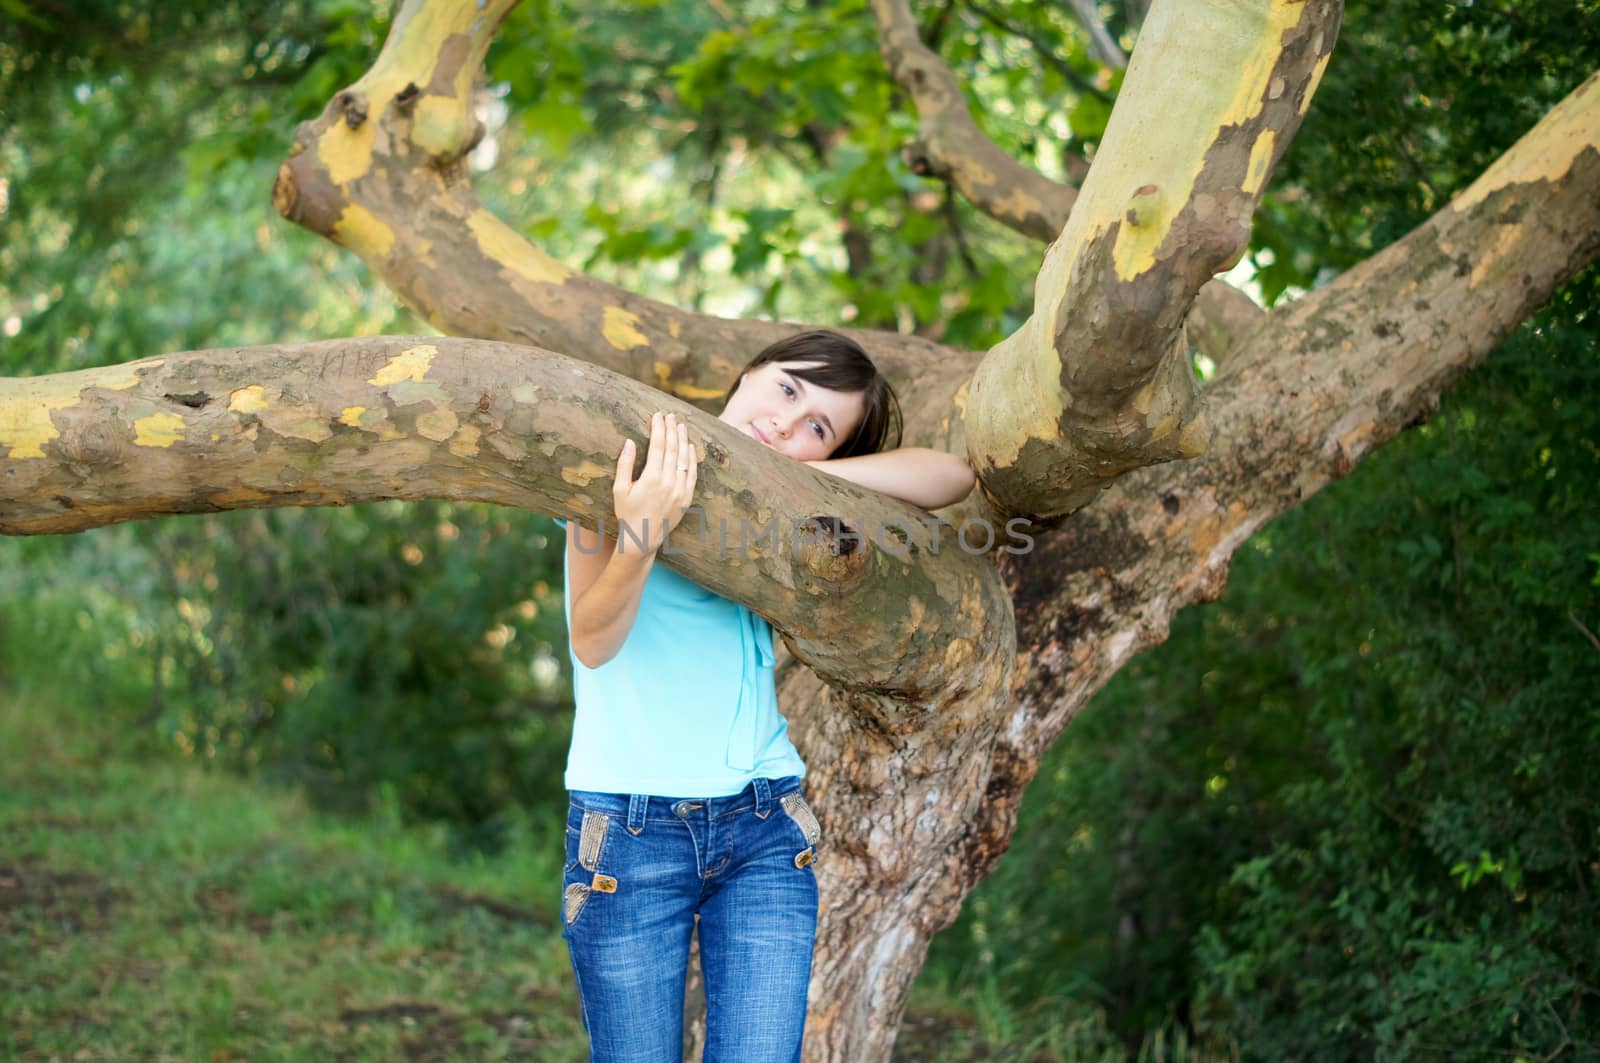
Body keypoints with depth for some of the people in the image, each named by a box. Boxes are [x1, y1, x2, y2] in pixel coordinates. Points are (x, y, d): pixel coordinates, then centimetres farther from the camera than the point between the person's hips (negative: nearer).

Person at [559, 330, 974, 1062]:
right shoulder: (625, 471, -4)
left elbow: (951, 476, -5)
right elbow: (593, 641, -17)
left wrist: (799, 477, -14)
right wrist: (639, 536, -34)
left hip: (764, 832, 3)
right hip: (629, 832, -3)